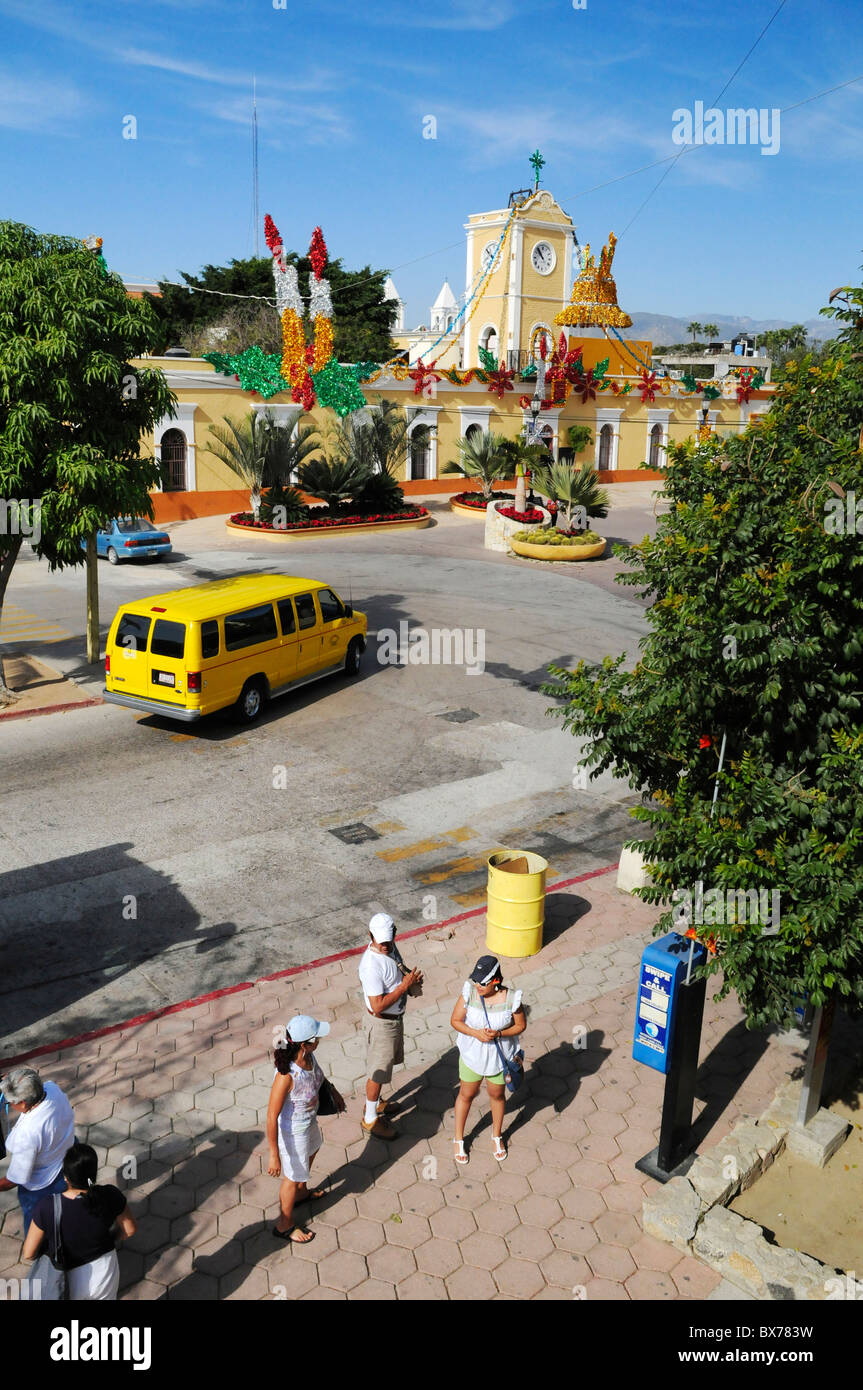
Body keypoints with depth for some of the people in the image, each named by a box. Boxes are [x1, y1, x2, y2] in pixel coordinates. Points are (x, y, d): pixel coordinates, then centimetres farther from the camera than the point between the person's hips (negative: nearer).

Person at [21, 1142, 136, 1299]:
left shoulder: (46, 1207, -31)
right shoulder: (110, 1196, -25)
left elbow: (28, 1254, -17)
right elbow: (130, 1229, -8)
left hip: (70, 1281, -1)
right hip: (106, 1275, 1)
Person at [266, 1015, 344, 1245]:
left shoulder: (308, 1055, -20)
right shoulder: (286, 1076, -42)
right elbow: (272, 1116, -33)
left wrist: (333, 1091, 14)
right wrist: (274, 1155, -26)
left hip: (309, 1119, 8)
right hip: (293, 1130, -8)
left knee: (311, 1151, 36)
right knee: (293, 1176, 18)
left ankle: (301, 1192, 67)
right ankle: (284, 1225, 46)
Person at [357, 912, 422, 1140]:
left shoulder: (389, 948, -7)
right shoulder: (371, 965, -33)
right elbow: (378, 1006, -31)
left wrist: (410, 975, -6)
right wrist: (405, 985, -28)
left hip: (396, 1017, 9)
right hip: (382, 1022, -9)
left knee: (385, 1063, 26)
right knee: (378, 1072, 8)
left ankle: (374, 1103, 47)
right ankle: (370, 1120, 26)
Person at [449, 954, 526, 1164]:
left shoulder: (511, 999, -24)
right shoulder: (469, 992, -23)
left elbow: (521, 1025, -9)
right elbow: (455, 1020, -12)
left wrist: (499, 1034, -26)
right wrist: (476, 1033, -27)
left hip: (500, 1055, 0)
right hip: (472, 1054, 0)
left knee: (497, 1095, 22)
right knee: (466, 1095, 18)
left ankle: (497, 1135, 49)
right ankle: (458, 1139, 42)